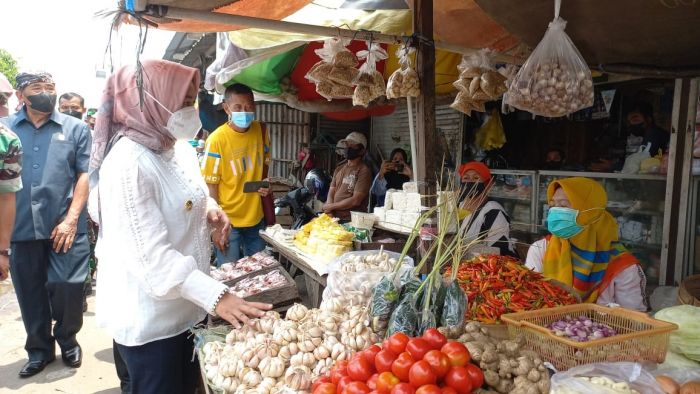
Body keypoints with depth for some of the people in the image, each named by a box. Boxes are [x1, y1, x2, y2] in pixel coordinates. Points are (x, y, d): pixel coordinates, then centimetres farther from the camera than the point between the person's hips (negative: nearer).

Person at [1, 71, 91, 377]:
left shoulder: (75, 128, 4)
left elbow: (84, 175, -1)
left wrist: (71, 219, -10)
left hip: (65, 227, -2)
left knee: (68, 288, -1)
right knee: (30, 294, 11)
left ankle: (67, 339, 26)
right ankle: (39, 349, 30)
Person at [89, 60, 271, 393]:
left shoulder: (180, 149, 4)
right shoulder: (128, 163, -24)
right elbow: (151, 253, -30)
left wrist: (210, 208, -2)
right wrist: (216, 297, -36)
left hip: (185, 306, 9)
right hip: (147, 316, -8)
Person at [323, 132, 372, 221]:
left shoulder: (364, 171, -6)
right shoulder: (339, 169, 15)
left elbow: (356, 201, -12)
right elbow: (331, 193, 11)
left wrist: (331, 206, -5)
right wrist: (329, 211, -7)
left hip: (352, 221, -5)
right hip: (334, 218, 5)